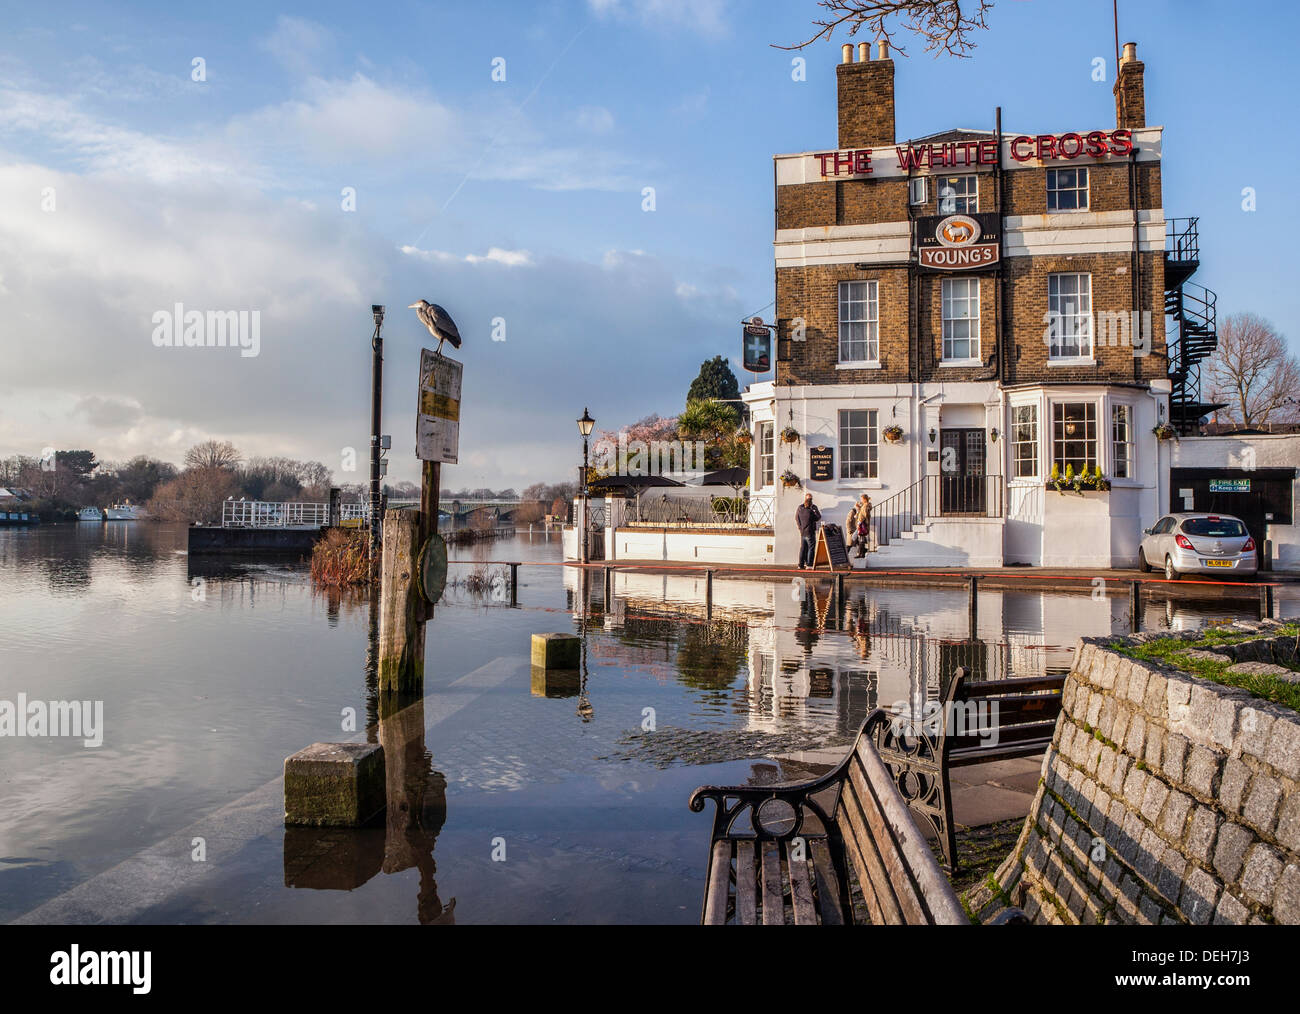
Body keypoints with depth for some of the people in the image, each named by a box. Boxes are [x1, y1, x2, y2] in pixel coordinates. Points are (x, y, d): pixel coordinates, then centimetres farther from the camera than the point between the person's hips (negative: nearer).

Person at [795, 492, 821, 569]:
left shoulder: (800, 507, 6)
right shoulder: (813, 507, -10)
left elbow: (796, 518, 11)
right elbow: (818, 517, -10)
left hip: (802, 531, 6)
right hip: (810, 531, -6)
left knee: (803, 548, 11)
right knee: (811, 548, 0)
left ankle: (801, 564, 11)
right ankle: (809, 564, -5)